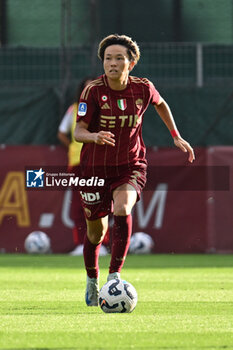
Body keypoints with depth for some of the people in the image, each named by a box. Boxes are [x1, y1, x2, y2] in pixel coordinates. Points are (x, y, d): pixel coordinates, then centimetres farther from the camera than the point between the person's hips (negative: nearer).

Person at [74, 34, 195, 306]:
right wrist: (94, 136, -40)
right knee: (96, 230, 9)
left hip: (131, 166, 0)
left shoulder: (143, 88, -8)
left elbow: (161, 104, 16)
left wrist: (176, 137, 16)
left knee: (122, 209, -30)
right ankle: (92, 281, 37)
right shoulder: (93, 91, -15)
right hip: (95, 168, 0)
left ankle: (114, 275, -25)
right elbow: (78, 131, -18)